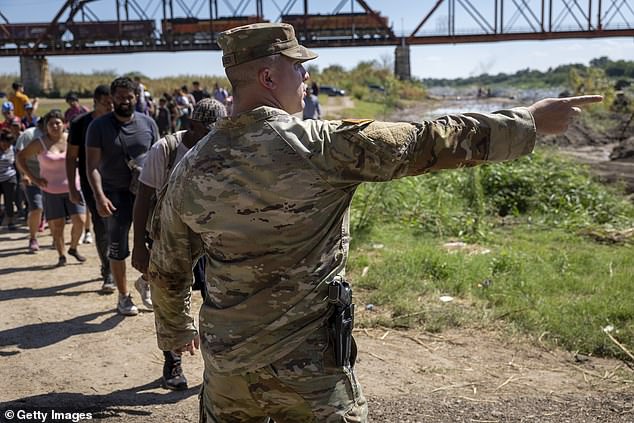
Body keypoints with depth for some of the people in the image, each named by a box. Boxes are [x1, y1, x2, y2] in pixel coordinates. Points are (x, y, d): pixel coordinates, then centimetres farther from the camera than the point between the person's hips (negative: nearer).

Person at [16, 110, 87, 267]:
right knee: (57, 225, 0)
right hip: (51, 192, -1)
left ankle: (73, 248, 19)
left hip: (73, 188, 1)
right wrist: (33, 178, -5)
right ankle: (61, 256, 16)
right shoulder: (40, 144, -6)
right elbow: (20, 156, 2)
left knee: (79, 220, -6)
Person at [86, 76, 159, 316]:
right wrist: (99, 196, -19)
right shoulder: (99, 126, -3)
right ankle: (123, 297, 22)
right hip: (115, 194, -1)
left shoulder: (148, 123, 4)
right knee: (118, 248, 7)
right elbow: (92, 165, -7)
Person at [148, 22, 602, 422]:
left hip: (226, 363, 5)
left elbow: (167, 268, 9)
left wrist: (175, 329, 28)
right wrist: (531, 120, -1)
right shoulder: (320, 145, -17)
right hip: (307, 366, -5)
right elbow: (431, 142, -12)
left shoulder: (191, 168, -2)